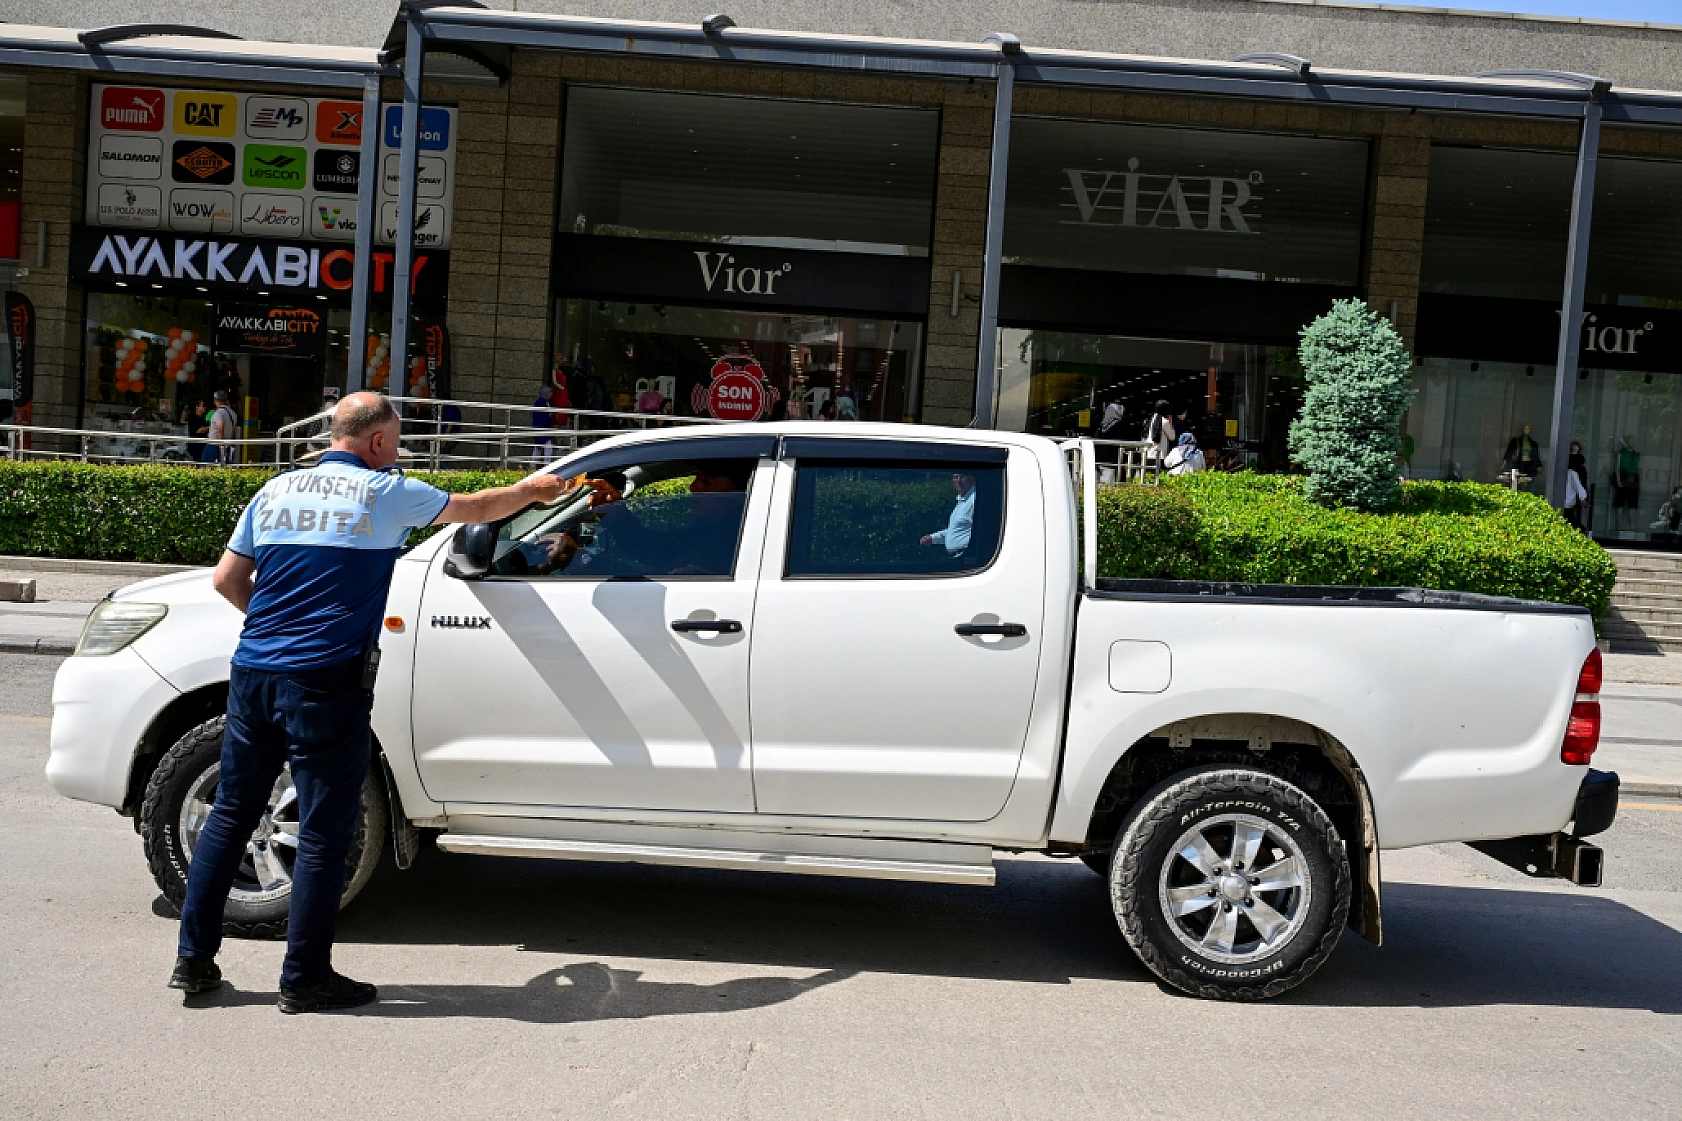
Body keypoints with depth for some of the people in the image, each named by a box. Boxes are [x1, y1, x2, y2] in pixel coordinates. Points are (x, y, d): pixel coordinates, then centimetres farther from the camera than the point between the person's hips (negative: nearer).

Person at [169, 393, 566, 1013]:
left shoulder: (276, 490, 12)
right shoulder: (388, 492, -2)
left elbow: (226, 579, 15)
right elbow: (477, 508, 12)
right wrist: (531, 490, 30)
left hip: (253, 674, 6)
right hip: (326, 684, -6)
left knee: (231, 814, 16)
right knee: (323, 833, 3)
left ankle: (194, 959, 23)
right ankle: (305, 978, 11)